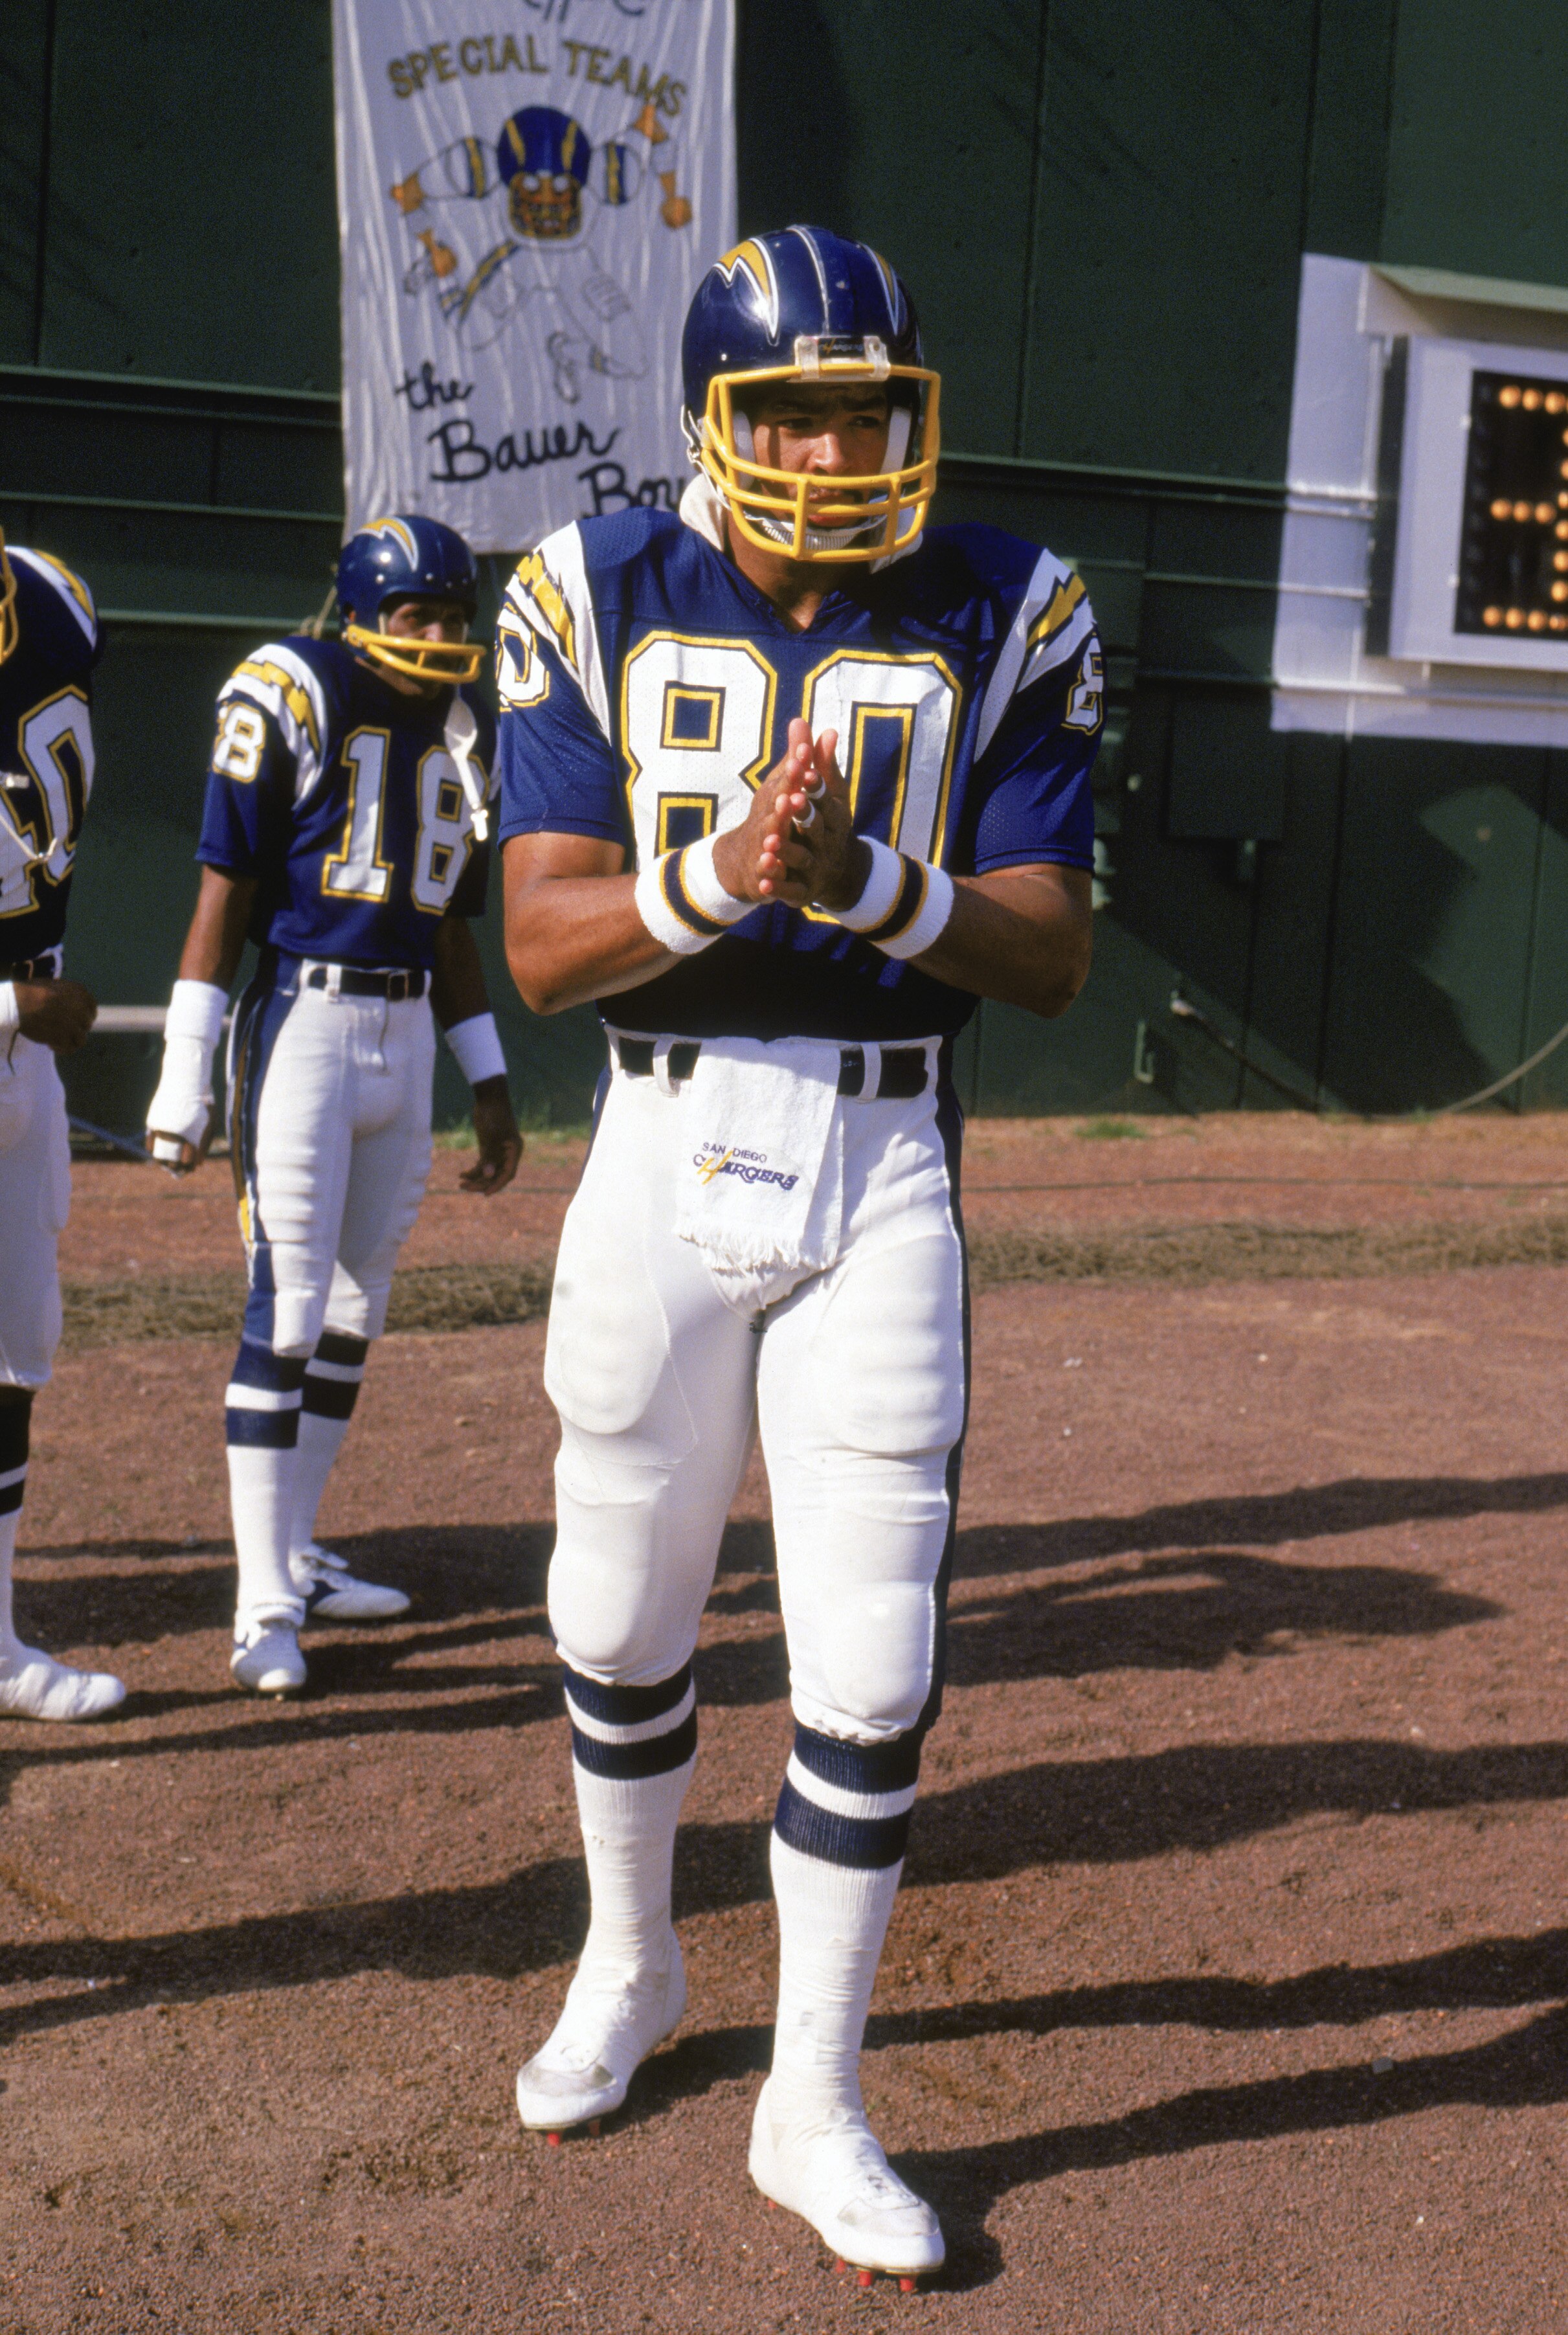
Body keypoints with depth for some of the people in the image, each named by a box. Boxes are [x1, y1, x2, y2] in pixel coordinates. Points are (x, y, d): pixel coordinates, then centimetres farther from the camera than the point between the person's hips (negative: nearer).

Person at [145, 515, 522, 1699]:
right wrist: (185, 1079, -11)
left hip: (407, 1034, 7)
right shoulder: (294, 696, -6)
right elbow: (224, 892, -7)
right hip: (306, 1017, -7)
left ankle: (295, 1555, 24)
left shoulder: (464, 732, 13)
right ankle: (265, 1603, -2)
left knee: (358, 1311, 11)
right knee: (290, 1307, -8)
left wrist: (492, 1087, 18)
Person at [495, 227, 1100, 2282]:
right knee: (624, 1627, 13)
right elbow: (544, 948, -8)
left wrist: (868, 878, -25)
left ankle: (813, 2105, 16)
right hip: (669, 1156, 1)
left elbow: (1053, 956, -6)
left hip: (886, 1176, 0)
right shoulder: (600, 602, -1)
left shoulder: (1005, 618, -1)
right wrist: (722, 871, -27)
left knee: (875, 1667, -1)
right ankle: (629, 1966, 40)